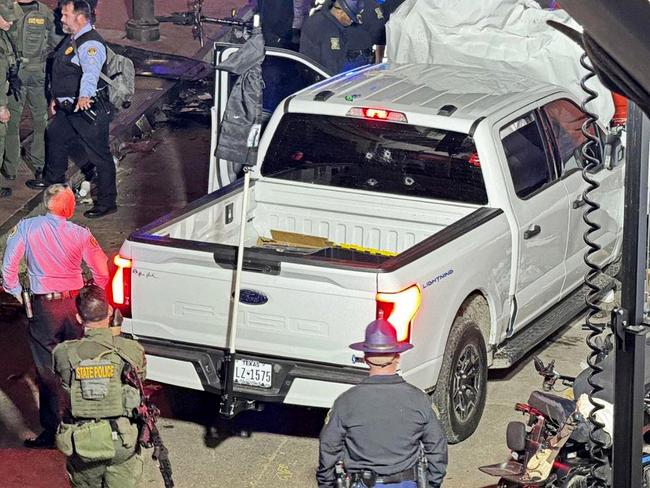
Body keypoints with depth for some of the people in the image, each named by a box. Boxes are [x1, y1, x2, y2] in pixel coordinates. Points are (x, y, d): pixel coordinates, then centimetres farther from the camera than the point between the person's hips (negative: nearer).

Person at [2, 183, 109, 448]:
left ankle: (51, 431, 8)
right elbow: (102, 272, -4)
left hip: (44, 307, -2)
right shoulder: (80, 234, -6)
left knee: (46, 371, 6)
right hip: (75, 304, 2)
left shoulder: (26, 228, -9)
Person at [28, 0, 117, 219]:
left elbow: (91, 72, -42)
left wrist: (84, 96, -58)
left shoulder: (90, 44, -23)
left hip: (90, 109, -11)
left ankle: (107, 202, 1)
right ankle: (54, 179, 52)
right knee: (55, 135, 30)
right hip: (69, 108, 11)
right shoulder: (72, 39, 11)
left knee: (100, 155, -5)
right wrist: (56, 97, 29)